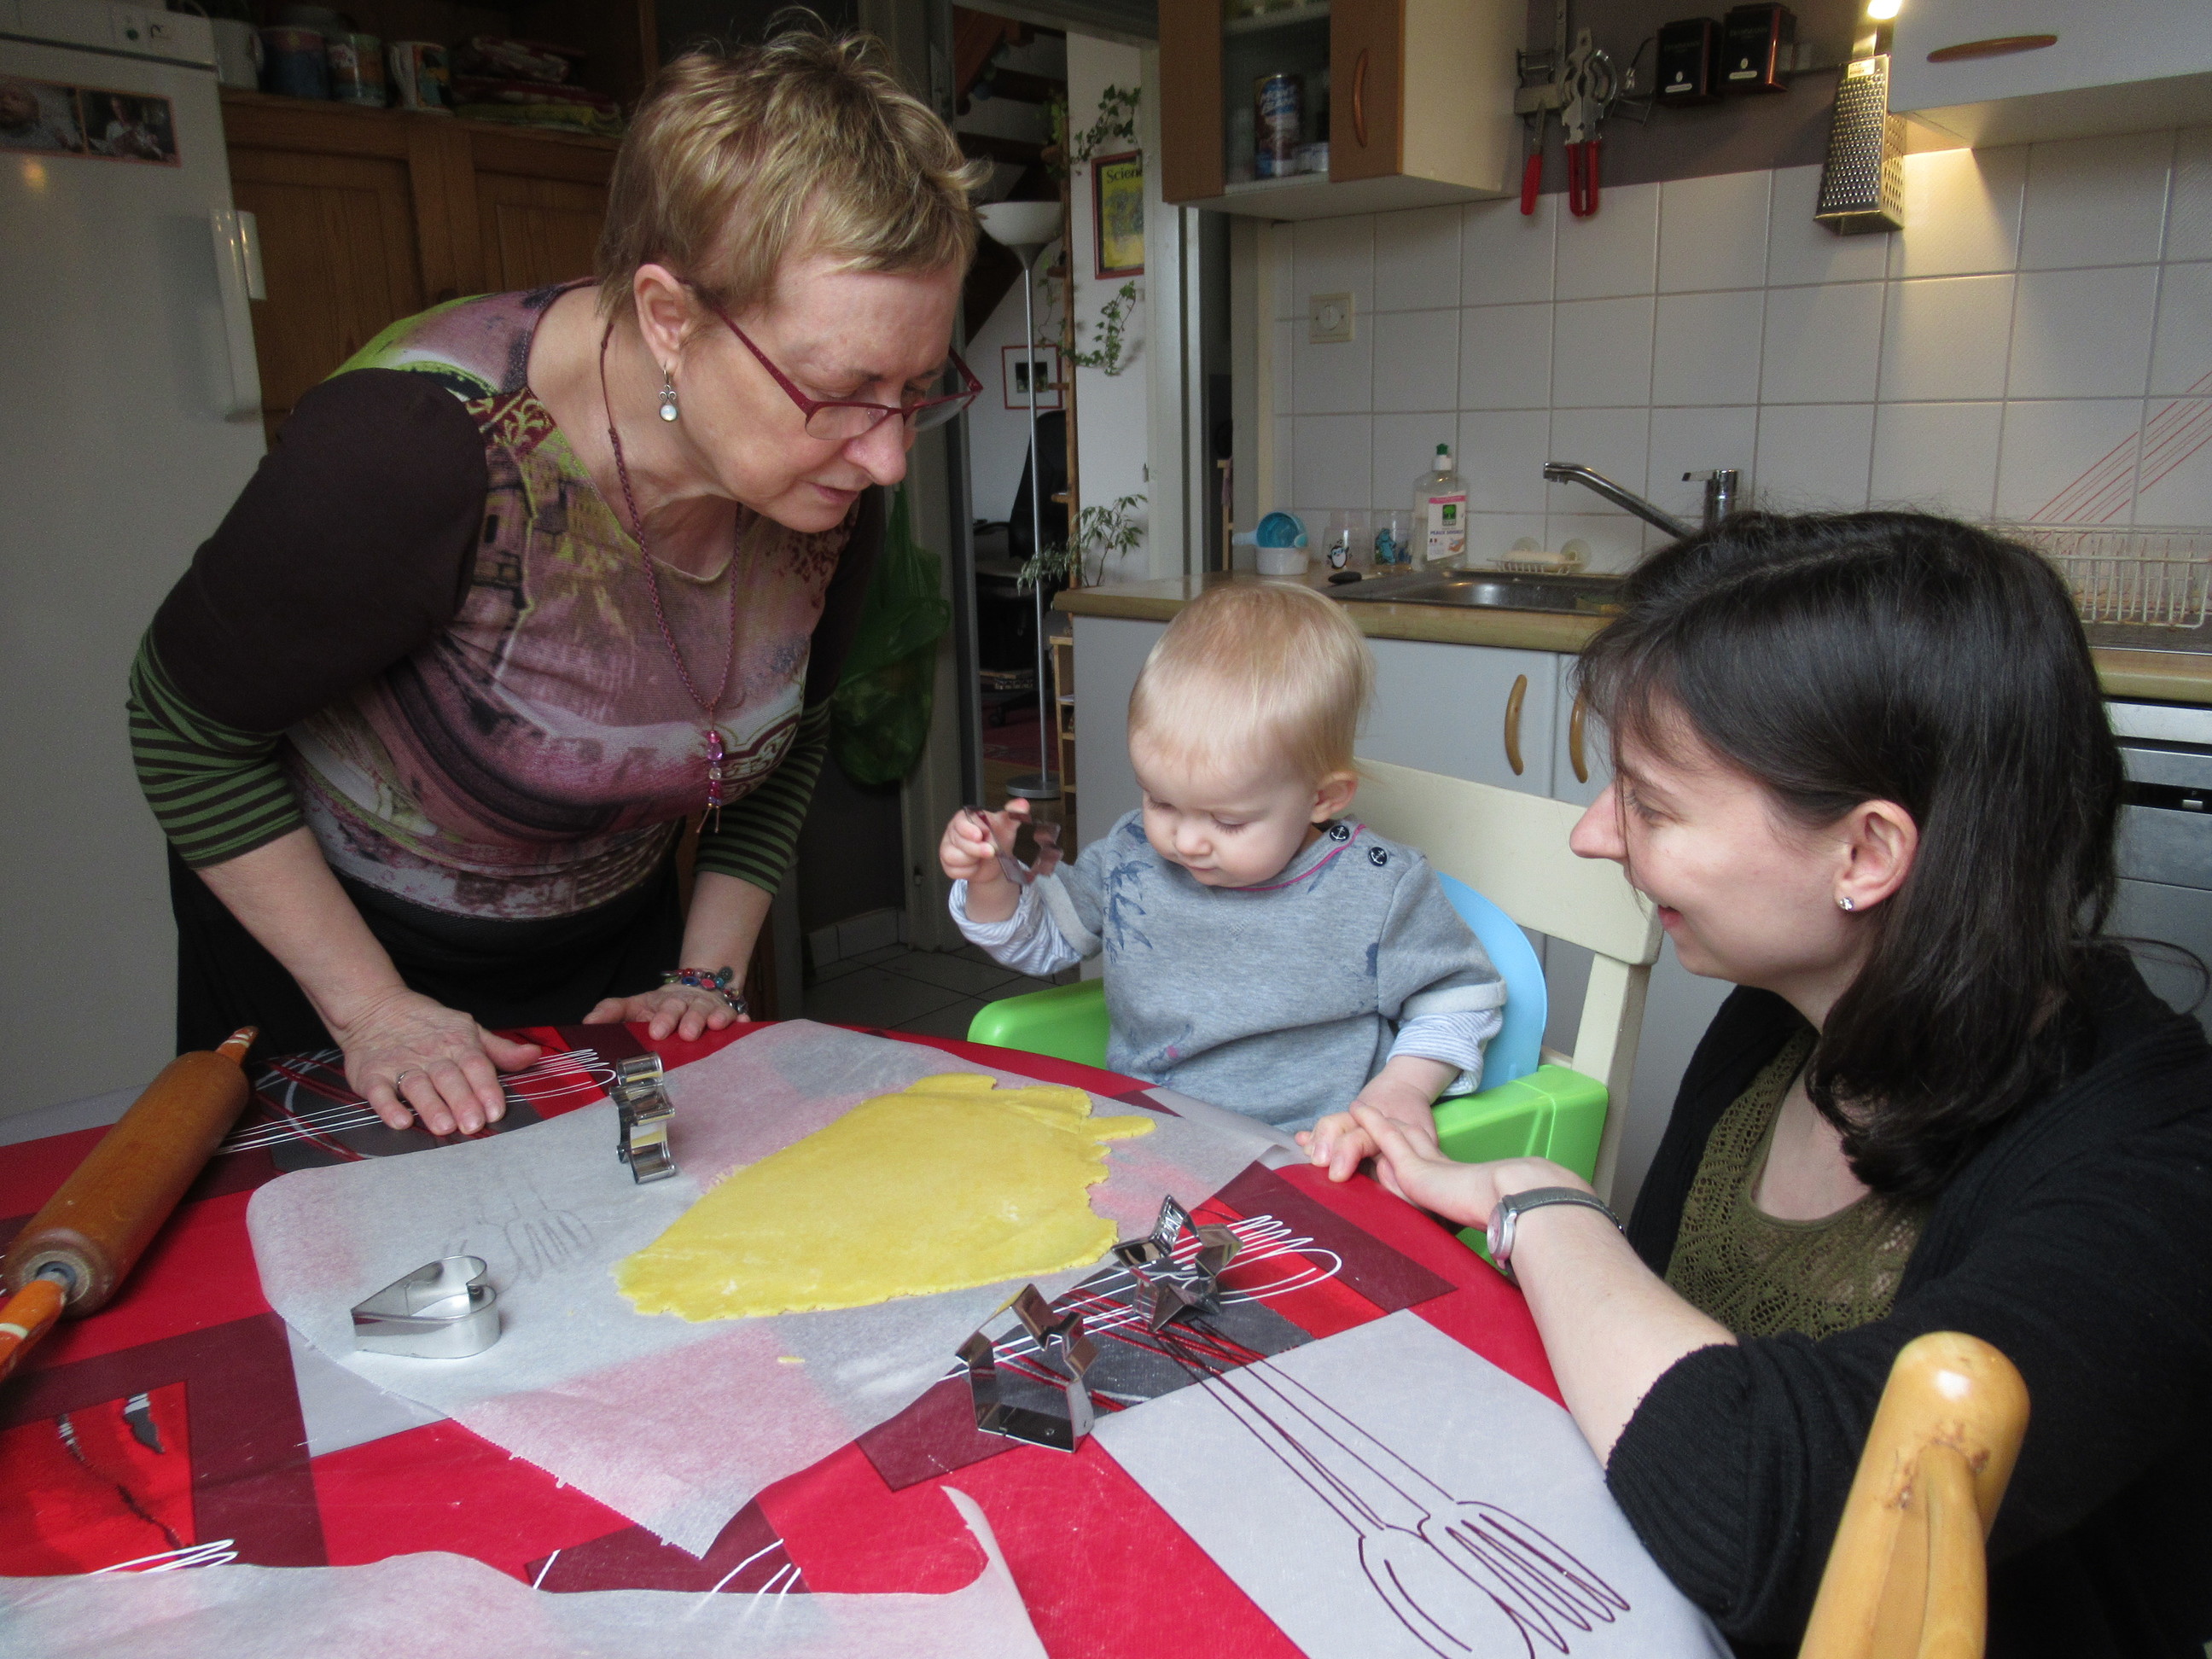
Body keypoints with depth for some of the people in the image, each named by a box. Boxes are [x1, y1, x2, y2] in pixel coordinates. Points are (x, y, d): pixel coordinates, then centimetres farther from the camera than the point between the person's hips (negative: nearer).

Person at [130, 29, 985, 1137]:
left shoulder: (833, 483, -19)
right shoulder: (417, 451, -35)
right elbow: (190, 728, -19)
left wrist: (708, 974, -4)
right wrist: (371, 1011, -18)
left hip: (613, 960, 4)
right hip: (328, 955, -3)